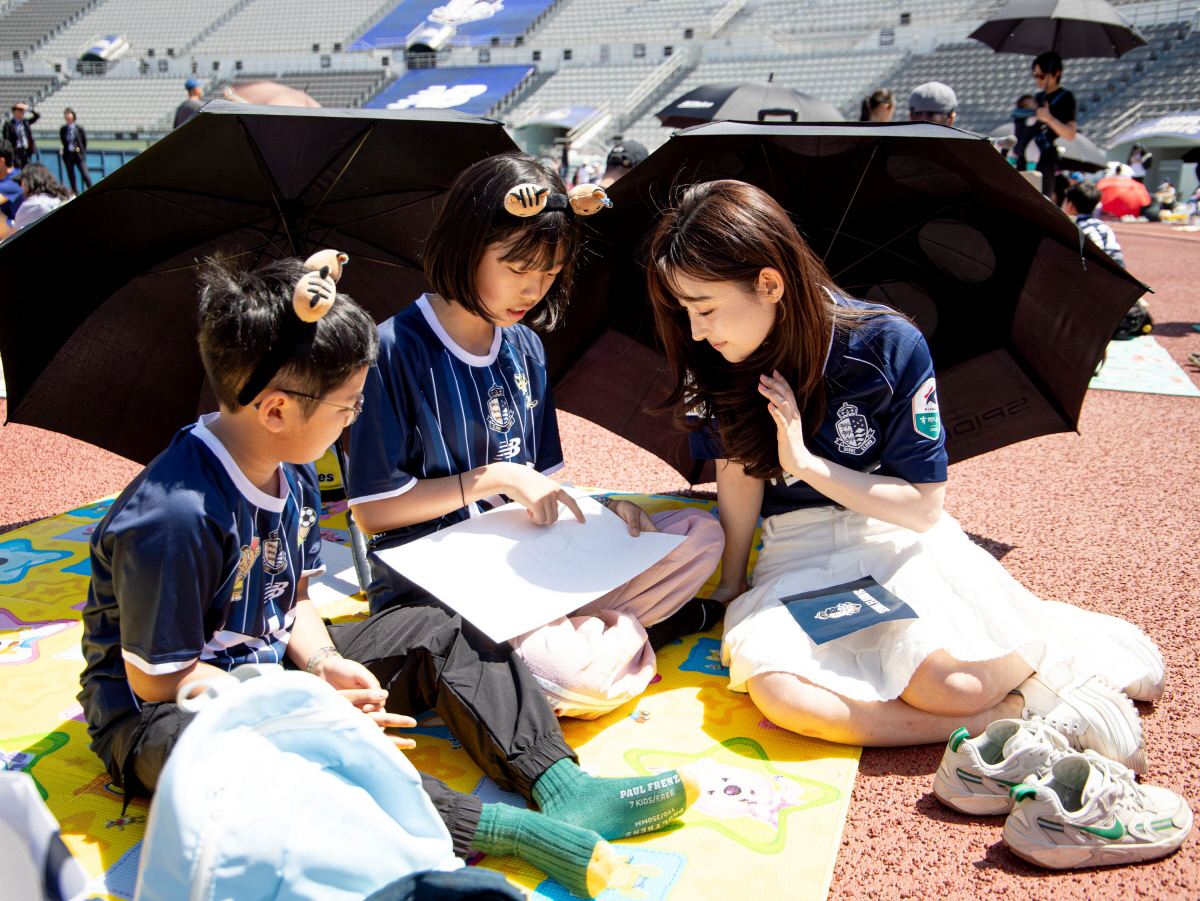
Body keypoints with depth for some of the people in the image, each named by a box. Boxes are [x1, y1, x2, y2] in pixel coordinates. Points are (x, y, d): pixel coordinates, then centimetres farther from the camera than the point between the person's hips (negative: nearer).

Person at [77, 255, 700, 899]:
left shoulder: (294, 474, -1)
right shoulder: (172, 517, -29)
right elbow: (157, 676, -23)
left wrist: (323, 664, -14)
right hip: (159, 714, -8)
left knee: (439, 635, -2)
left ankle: (565, 791, -14)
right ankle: (502, 827, -37)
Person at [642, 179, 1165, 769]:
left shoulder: (889, 346, -17)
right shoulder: (715, 365, -9)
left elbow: (923, 507, -11)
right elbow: (738, 478, -2)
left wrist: (806, 463, -18)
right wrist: (729, 591, -5)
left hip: (899, 536, -2)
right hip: (795, 549, 3)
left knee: (943, 680, -31)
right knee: (774, 687, -30)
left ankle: (1064, 646, 3)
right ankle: (1015, 716, -18)